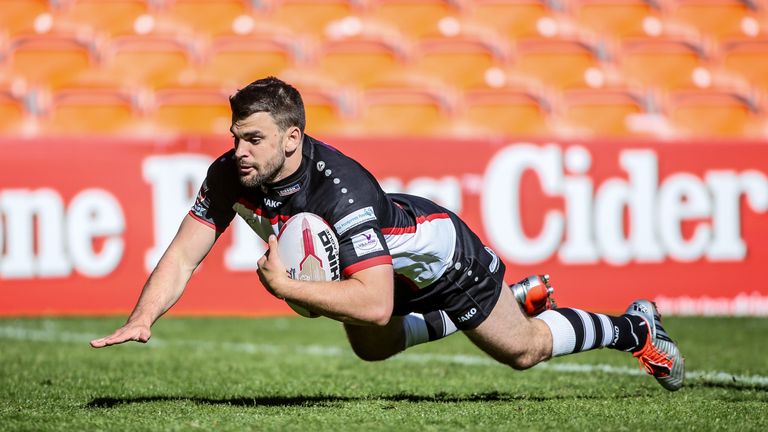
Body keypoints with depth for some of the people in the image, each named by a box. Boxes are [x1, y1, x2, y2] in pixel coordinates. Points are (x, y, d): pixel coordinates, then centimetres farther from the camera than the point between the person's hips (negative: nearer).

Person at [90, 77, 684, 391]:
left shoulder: (340, 188, -45)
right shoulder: (230, 176, -26)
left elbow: (375, 304, -48)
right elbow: (182, 258, -23)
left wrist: (284, 287, -48)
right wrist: (141, 320, -40)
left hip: (439, 253, -8)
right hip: (389, 261, 8)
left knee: (523, 351, 10)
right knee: (371, 347, 32)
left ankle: (635, 329, 37)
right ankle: (518, 298, 45)